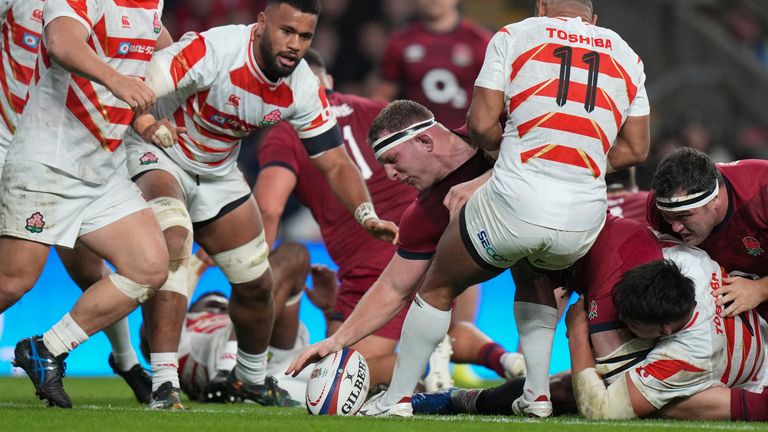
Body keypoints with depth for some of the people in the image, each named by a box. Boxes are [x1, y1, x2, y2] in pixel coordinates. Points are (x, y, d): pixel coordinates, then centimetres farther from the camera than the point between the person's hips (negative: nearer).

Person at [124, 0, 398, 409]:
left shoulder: (303, 88, -14)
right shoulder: (213, 50, -33)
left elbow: (335, 162, -8)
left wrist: (367, 214, -24)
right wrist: (147, 124, -62)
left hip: (216, 172, 7)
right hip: (158, 157, -7)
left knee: (256, 283, 11)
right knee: (173, 245, -34)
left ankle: (251, 376, 41)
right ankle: (164, 385, -31)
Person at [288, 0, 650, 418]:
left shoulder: (513, 37, 7)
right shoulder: (626, 56, 16)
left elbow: (481, 125, 0)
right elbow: (635, 148, 15)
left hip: (515, 201, -4)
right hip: (584, 219, 4)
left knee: (439, 287, 22)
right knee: (537, 277, 37)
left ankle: (397, 397, 26)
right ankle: (537, 393, 28)